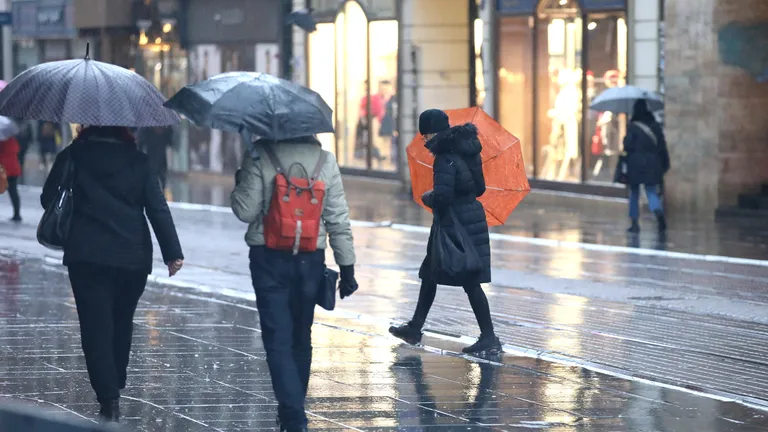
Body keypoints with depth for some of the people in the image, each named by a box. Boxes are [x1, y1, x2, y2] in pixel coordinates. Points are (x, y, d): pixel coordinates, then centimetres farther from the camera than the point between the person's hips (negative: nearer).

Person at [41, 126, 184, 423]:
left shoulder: (71, 157, 0)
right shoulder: (137, 161, 1)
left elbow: (48, 199, 5)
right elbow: (158, 209, -3)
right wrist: (173, 252, -3)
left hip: (86, 256, -2)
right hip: (133, 257, 2)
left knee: (96, 325, -3)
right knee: (122, 322, 19)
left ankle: (109, 397, -15)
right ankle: (116, 384, 30)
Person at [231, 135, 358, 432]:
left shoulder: (259, 157, -10)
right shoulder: (325, 160, 0)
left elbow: (246, 211, -10)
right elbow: (339, 219, 0)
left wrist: (239, 183, 10)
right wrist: (347, 268, 5)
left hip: (269, 260, -3)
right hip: (310, 261, 3)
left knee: (278, 340, -3)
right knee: (301, 339, 16)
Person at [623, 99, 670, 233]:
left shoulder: (633, 127, -10)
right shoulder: (655, 126, 3)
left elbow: (628, 146, -15)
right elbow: (662, 146, 4)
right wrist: (665, 165, 10)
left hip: (635, 164, -3)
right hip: (652, 164, 3)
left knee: (634, 194, 12)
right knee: (652, 192, 4)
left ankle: (635, 223, 13)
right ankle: (659, 212, -27)